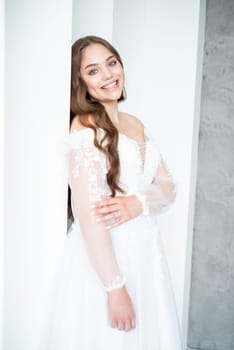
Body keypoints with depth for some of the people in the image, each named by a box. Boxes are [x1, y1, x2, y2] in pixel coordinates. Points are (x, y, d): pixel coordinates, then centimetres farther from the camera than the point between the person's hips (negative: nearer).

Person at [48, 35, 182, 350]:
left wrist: (136, 203, -16)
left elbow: (168, 187, 5)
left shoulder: (136, 125, 8)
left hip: (146, 253, 7)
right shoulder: (85, 127, -14)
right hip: (102, 258, -7)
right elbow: (88, 214, -21)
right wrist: (115, 288, -20)